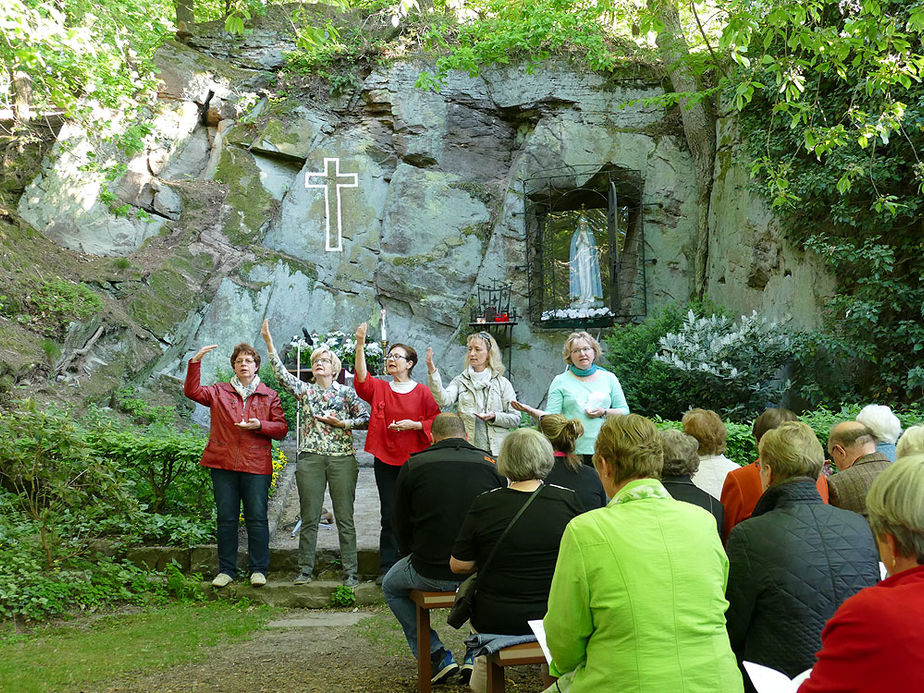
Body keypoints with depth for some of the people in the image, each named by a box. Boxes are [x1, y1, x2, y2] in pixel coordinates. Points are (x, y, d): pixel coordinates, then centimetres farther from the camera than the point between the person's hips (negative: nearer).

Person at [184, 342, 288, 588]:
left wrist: (259, 425, -12)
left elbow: (282, 429, 6)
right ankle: (226, 570, 13)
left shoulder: (269, 396, 11)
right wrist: (196, 362, -10)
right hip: (223, 464, 1)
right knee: (226, 518, 5)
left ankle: (258, 570, 7)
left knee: (257, 518, -2)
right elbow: (192, 391, -1)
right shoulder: (219, 392, 12)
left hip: (256, 466, -1)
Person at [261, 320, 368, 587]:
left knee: (345, 518, 0)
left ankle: (351, 571, 5)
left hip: (342, 458, -1)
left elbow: (366, 419, 5)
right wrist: (269, 343, -13)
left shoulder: (346, 392, 7)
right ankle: (305, 570, 12)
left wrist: (340, 423, -8)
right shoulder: (304, 390, 10)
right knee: (309, 518, 4)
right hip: (310, 458, 1)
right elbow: (281, 374, -4)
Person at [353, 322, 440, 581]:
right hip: (385, 460, 1)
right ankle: (387, 567, 10)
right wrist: (360, 346, -23)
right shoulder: (379, 388, 6)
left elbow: (436, 421, 2)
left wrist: (413, 425, -14)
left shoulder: (422, 392, 2)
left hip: (414, 460, -1)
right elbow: (362, 378, -13)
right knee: (389, 515, 4)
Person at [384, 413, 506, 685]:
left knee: (392, 587, 30)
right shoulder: (491, 464, 2)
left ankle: (436, 656, 19)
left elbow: (402, 526, 8)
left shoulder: (413, 466, -1)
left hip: (431, 574, -2)